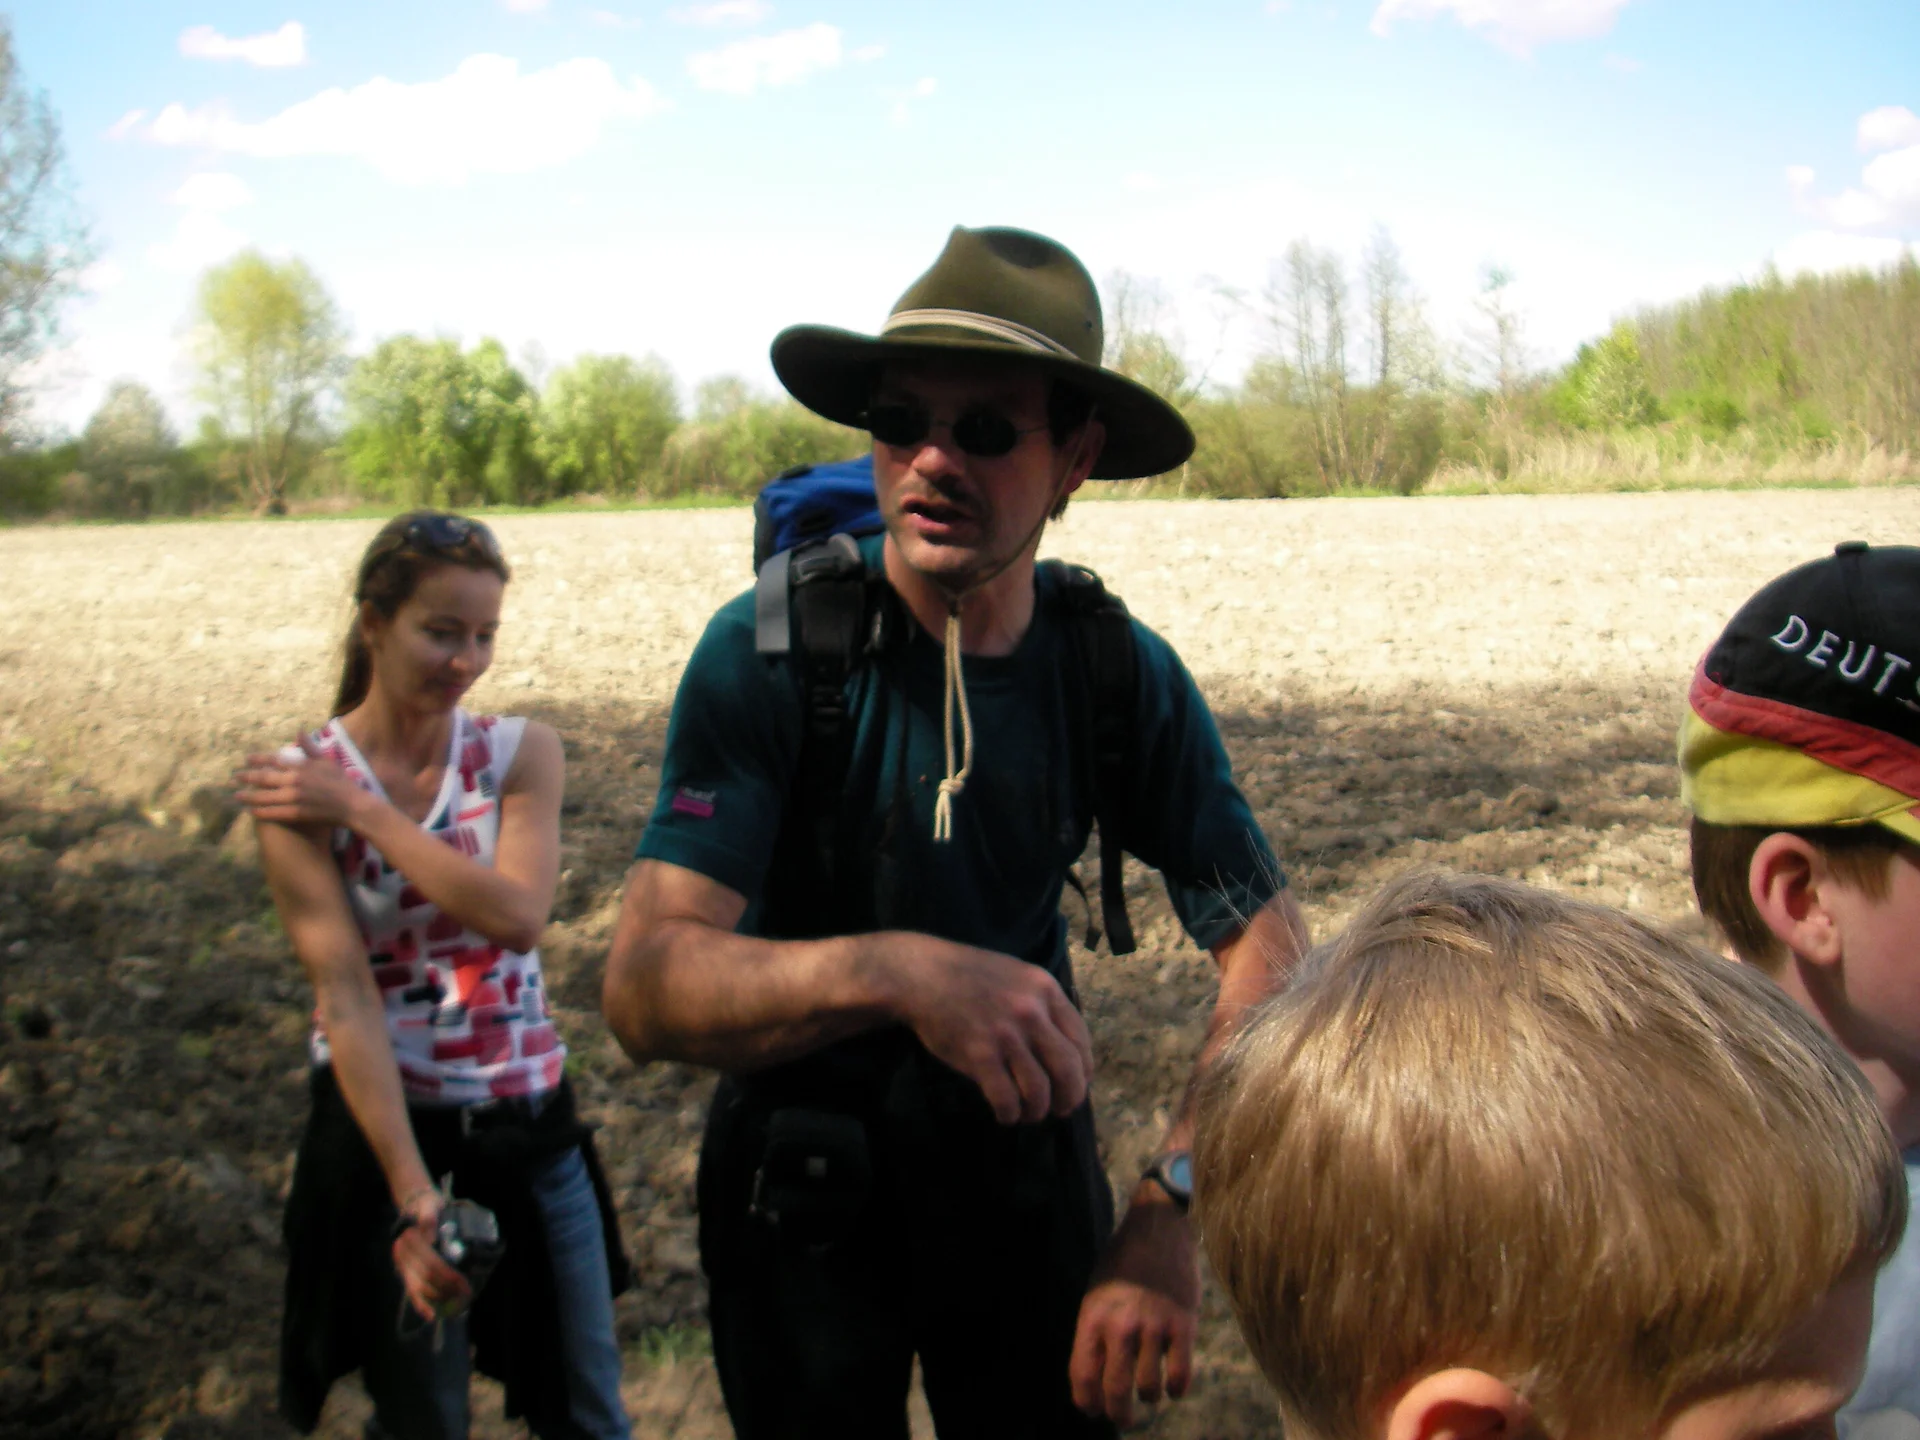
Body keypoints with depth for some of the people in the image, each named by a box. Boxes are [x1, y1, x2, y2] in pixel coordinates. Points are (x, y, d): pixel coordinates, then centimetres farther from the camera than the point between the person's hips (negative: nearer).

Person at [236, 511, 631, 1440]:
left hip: (531, 1124, 3)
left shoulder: (521, 754, -3)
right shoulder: (296, 789, -11)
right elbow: (345, 997, -19)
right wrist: (414, 1197, -25)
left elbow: (517, 916, -20)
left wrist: (362, 810, -19)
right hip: (385, 1125, -3)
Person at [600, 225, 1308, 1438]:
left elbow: (1267, 949, -14)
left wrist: (1174, 1208, -30)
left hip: (1025, 1157, 2)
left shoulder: (1126, 675, -12)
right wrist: (895, 974, -48)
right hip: (802, 1186, -2)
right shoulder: (769, 653, -21)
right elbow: (646, 987, -30)